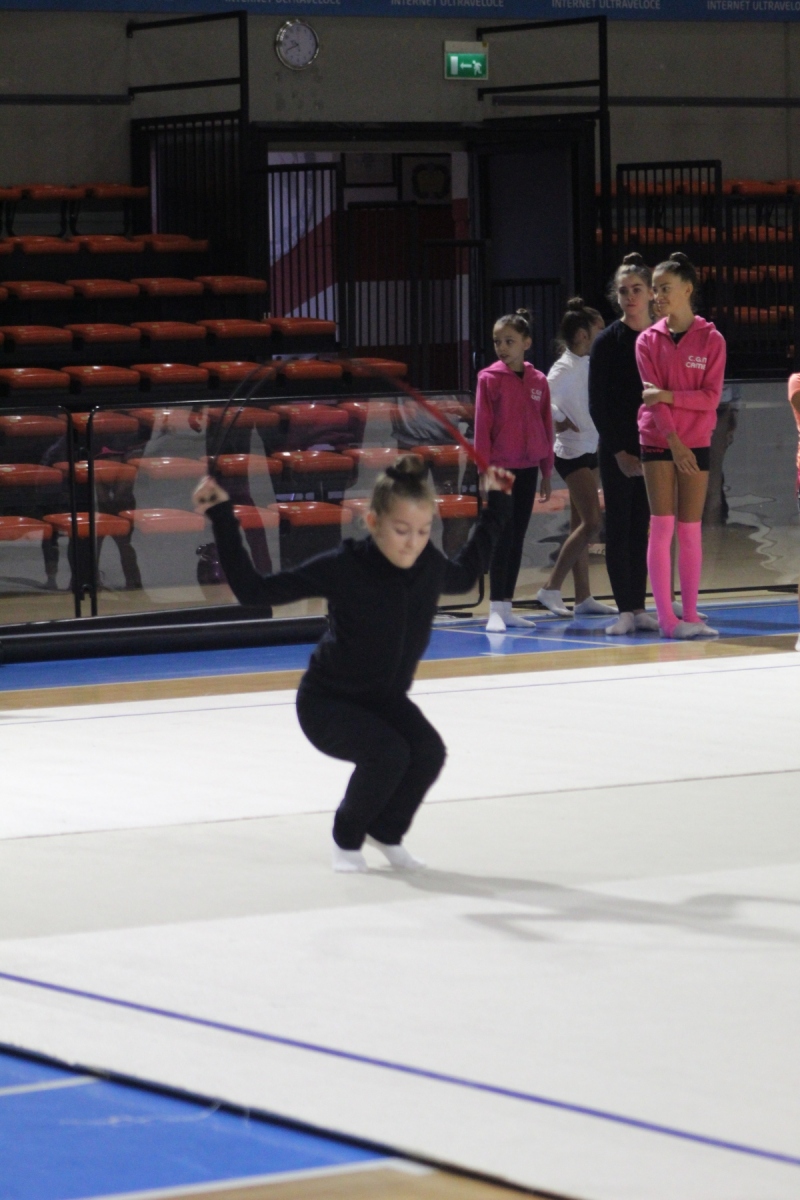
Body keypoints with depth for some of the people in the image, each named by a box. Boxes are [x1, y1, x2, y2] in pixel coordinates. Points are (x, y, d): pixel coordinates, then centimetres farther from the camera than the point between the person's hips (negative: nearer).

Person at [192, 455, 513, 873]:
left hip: (386, 698, 5)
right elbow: (252, 590, -20)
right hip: (327, 701, -5)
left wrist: (496, 505, 14)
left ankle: (387, 832, 6)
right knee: (388, 753, -31)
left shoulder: (429, 566, -12)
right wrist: (222, 518, -27)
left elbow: (465, 575, 16)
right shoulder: (342, 568, -26)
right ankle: (347, 839, -1)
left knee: (429, 750, -24)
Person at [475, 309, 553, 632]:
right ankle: (496, 610, -6)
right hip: (501, 468, -4)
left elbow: (546, 427, 10)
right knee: (503, 538, -7)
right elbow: (482, 426, -7)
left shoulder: (539, 381, 5)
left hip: (528, 469, 4)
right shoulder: (490, 378, -6)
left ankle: (507, 606, 15)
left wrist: (547, 472, 11)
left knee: (517, 538, 8)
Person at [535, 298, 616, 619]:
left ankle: (583, 598, 11)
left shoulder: (588, 365, 10)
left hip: (590, 449, 9)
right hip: (572, 451, -9)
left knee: (581, 525, 9)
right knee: (591, 523, -14)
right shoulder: (566, 368, -17)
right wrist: (559, 420, -17)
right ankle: (551, 588, -8)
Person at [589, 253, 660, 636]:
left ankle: (639, 608, 8)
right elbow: (597, 404, -2)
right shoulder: (607, 343, -2)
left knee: (642, 528, 5)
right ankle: (625, 610, -2)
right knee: (619, 527, -2)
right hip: (616, 449, -2)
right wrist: (620, 451, -8)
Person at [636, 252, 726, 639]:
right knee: (662, 526, -7)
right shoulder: (649, 341, 1)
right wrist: (675, 442, -16)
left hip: (696, 443, 1)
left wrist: (667, 395, -18)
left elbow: (711, 396, -7)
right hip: (658, 441, -1)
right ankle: (666, 618, -7)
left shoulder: (711, 339, 0)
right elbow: (652, 398, -7)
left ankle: (690, 616, 7)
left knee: (691, 530, 3)